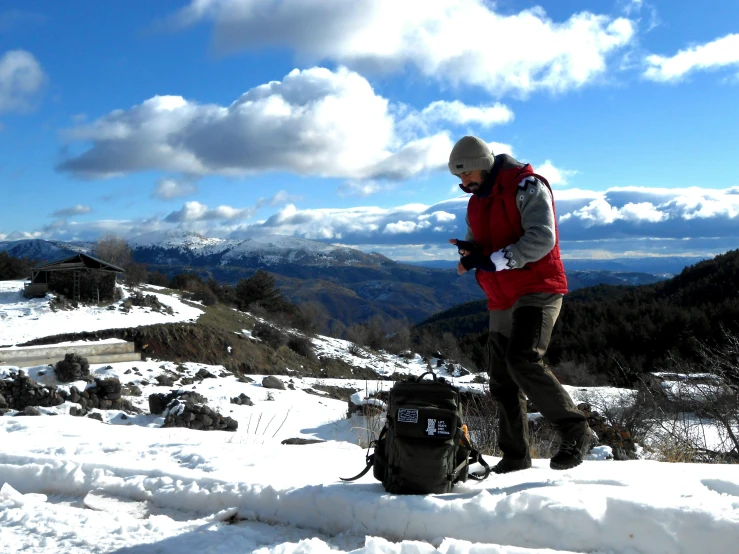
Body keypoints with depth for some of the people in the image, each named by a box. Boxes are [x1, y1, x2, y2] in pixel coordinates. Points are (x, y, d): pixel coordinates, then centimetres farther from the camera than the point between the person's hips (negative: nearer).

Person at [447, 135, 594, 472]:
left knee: (524, 361, -26)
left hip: (536, 291, -8)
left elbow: (542, 239, -21)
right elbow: (476, 243, 19)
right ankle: (515, 455, 17)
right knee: (502, 382, 6)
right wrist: (470, 251, -7)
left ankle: (575, 432, -11)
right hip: (502, 301, 8)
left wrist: (491, 260, -21)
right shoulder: (476, 202, 16)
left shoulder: (526, 186, -10)